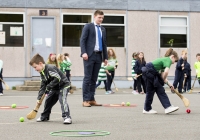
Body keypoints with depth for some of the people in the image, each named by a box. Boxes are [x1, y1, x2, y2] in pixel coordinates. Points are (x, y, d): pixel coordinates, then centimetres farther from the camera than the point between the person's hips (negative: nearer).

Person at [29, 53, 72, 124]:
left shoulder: (50, 68, -26)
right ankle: (45, 116, 29)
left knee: (62, 100, -26)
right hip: (55, 88, 10)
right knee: (48, 100, 12)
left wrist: (48, 86, -27)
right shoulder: (42, 73, 5)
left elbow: (57, 79, -31)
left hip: (63, 85, -10)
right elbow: (43, 86, 7)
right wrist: (39, 98, 0)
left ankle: (67, 117, -31)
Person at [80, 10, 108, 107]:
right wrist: (84, 52, -17)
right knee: (87, 78, -6)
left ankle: (92, 99, 10)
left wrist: (105, 57, 15)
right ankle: (85, 100, -6)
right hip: (89, 55, -5)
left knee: (94, 79, 6)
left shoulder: (103, 29, 19)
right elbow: (82, 40, -5)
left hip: (98, 56, 6)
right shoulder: (88, 26, 2)